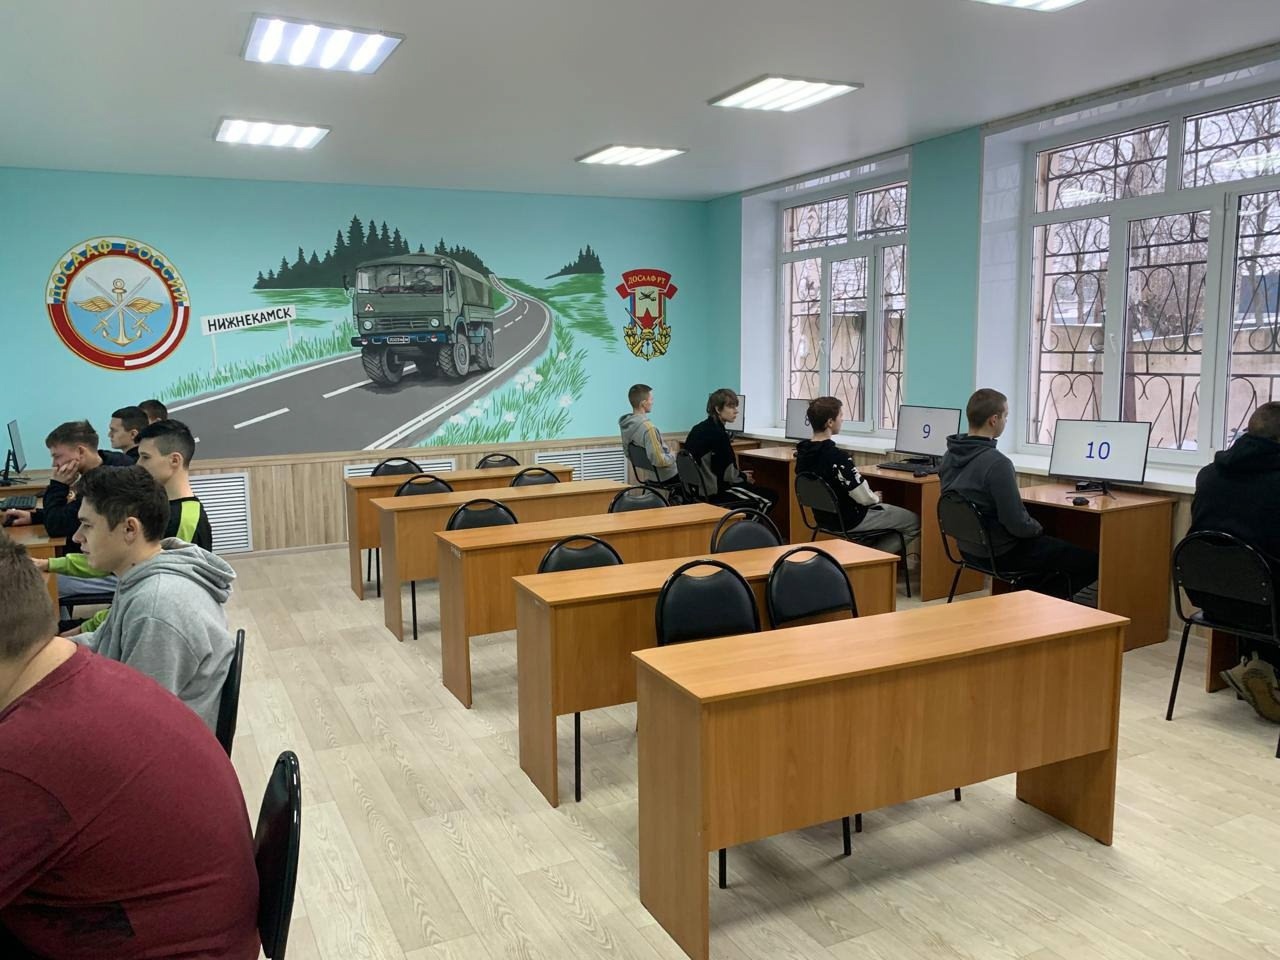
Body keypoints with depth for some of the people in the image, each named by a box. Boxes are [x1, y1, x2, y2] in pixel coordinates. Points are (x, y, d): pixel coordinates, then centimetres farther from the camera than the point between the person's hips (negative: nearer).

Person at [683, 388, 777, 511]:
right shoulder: (718, 434, -20)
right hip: (716, 490, -10)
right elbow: (728, 474, -19)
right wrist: (744, 477, 2)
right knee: (770, 498, -2)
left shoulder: (699, 428, 8)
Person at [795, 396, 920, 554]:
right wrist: (875, 497, -2)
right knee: (915, 522, 5)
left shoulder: (802, 452, -4)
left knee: (888, 511, 31)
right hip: (848, 520, -8)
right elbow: (864, 497, -25)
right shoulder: (837, 457, -30)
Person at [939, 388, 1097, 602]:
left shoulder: (950, 455, -2)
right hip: (1002, 553, -8)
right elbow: (1017, 524, -25)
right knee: (1090, 561, 3)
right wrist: (1038, 528, -2)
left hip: (969, 548, 8)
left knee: (1056, 546, 31)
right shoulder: (997, 463, -27)